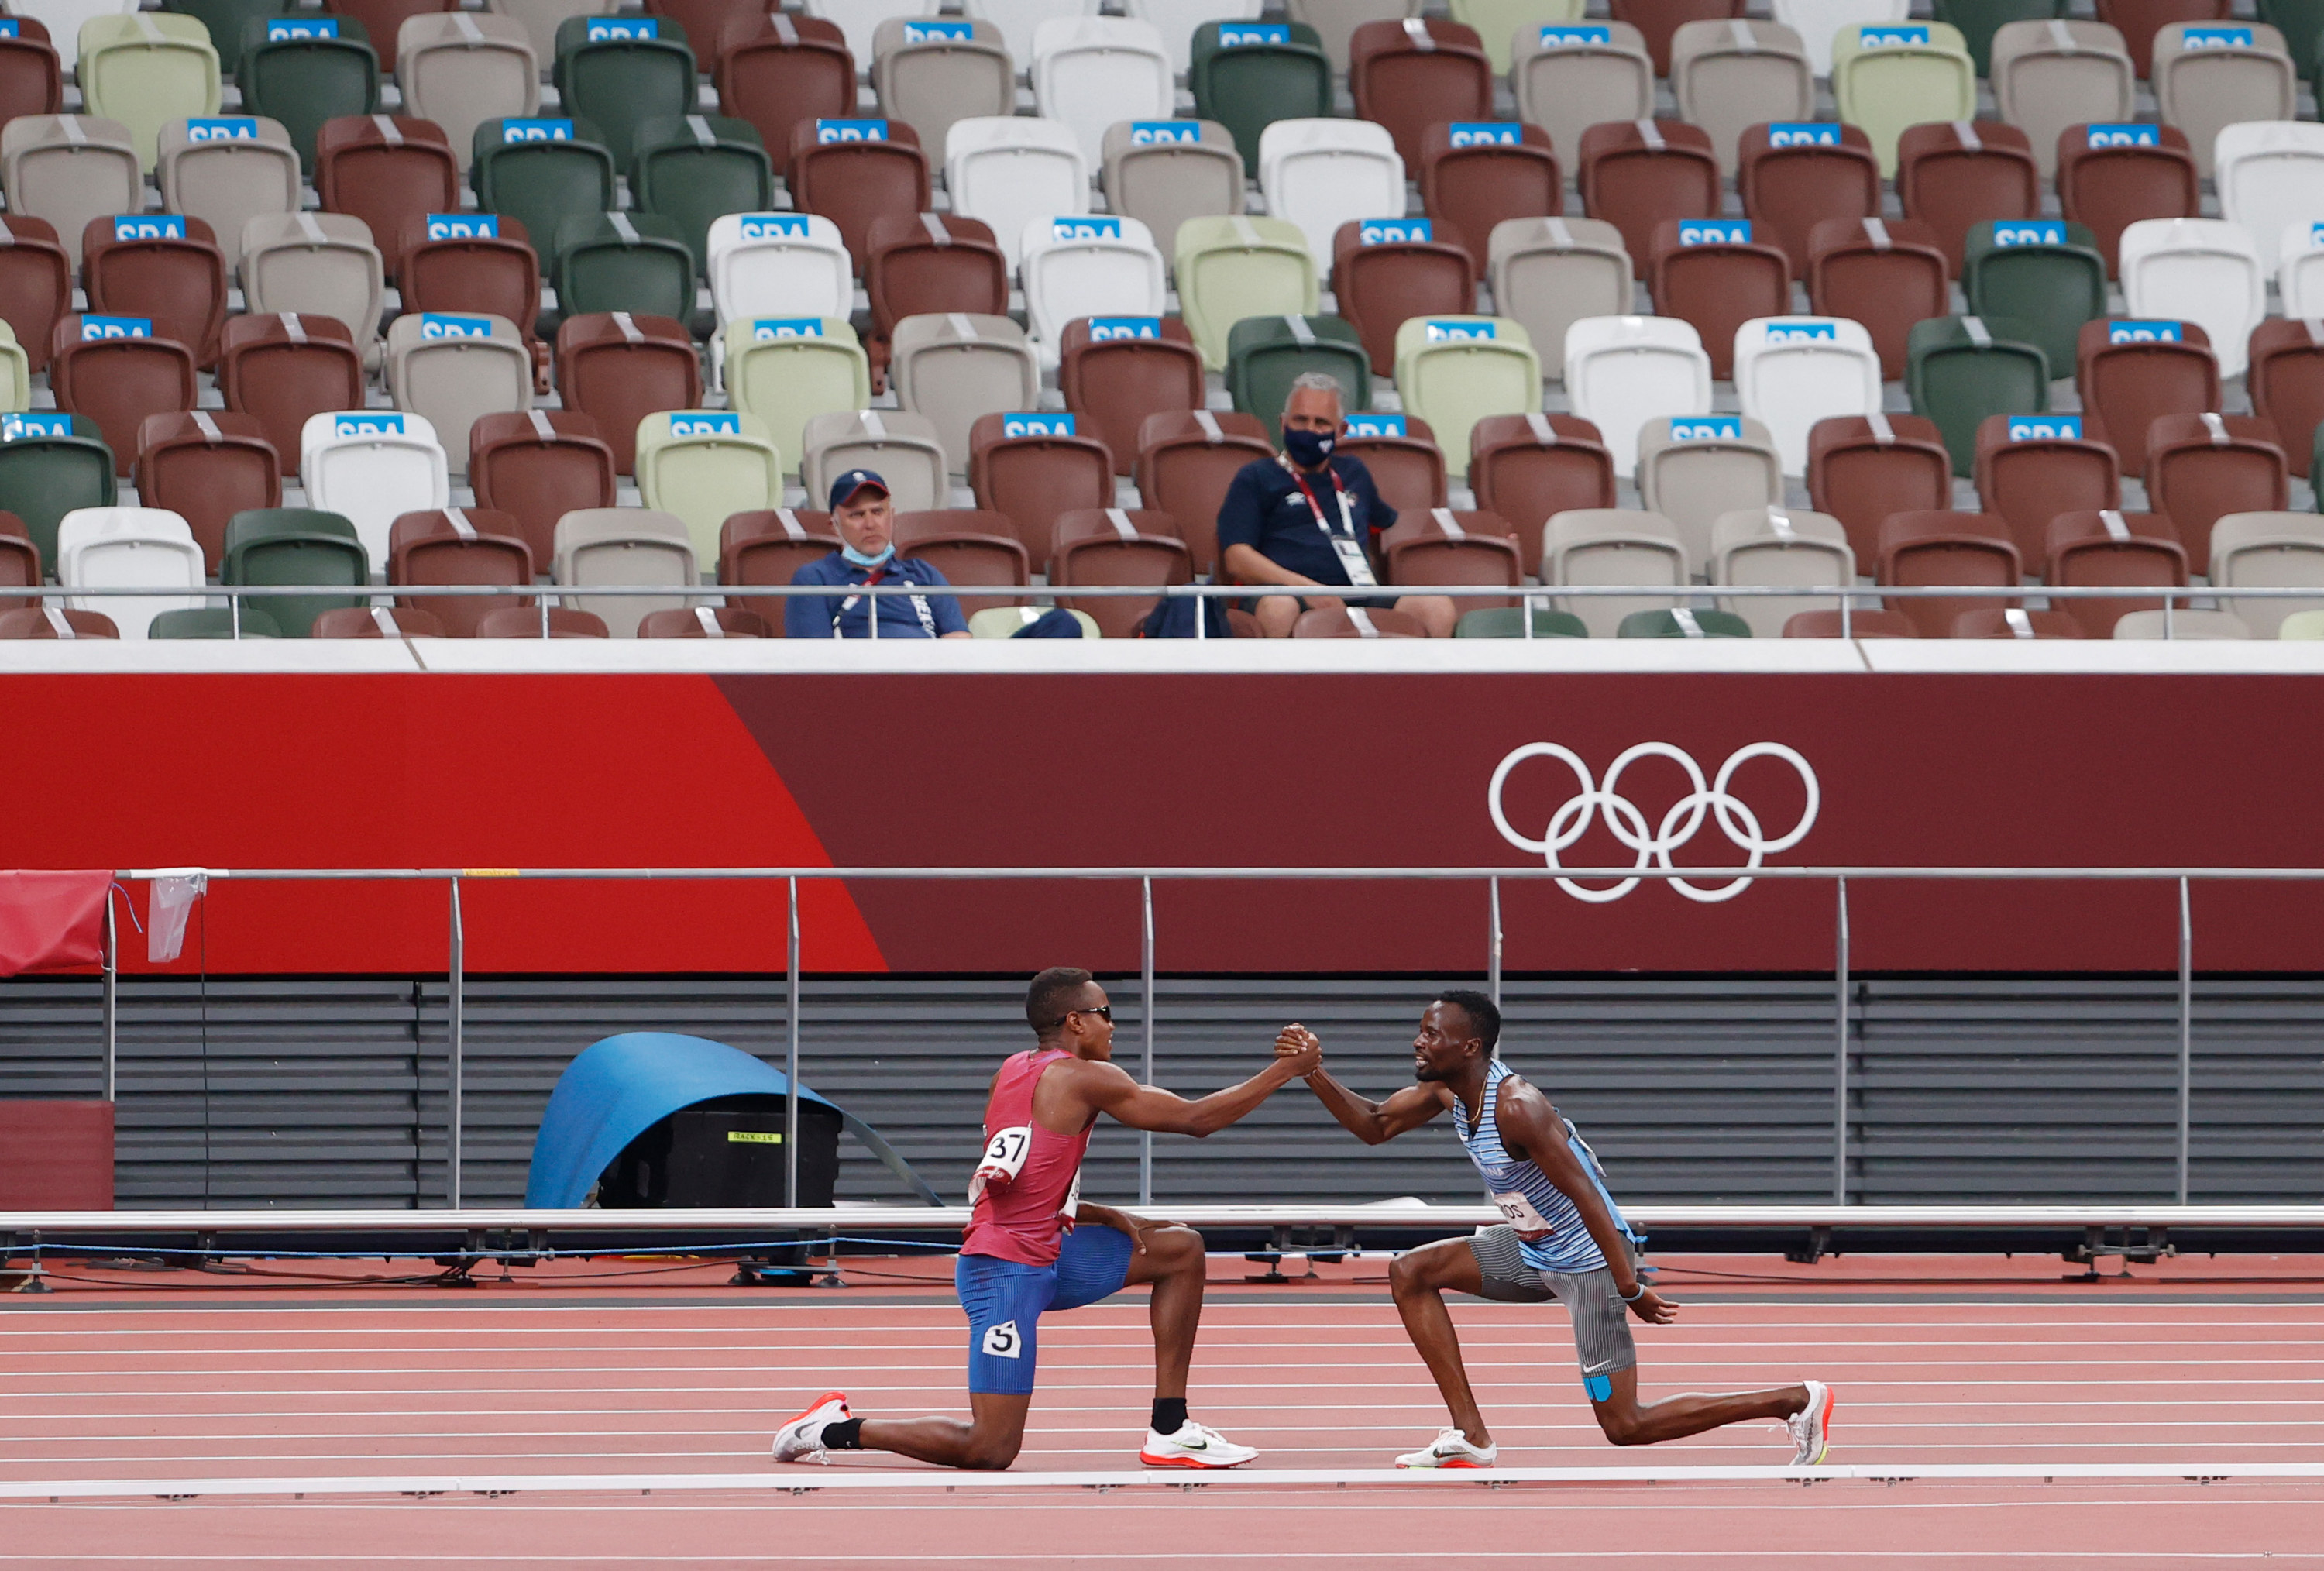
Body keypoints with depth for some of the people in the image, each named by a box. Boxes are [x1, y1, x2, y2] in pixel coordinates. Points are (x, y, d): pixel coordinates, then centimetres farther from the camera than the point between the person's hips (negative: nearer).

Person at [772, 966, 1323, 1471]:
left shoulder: (1014, 1072, 13)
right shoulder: (1082, 1077, -12)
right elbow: (1196, 1119, -7)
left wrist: (1103, 1217, 8)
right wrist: (1284, 1071, 3)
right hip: (1009, 1272, -10)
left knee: (1181, 1250, 14)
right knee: (989, 1449, -11)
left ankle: (1169, 1432, 13)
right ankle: (838, 1429, 3)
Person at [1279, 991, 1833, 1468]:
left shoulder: (1516, 1108, -29)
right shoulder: (1446, 1088, -1)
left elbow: (1585, 1196, -29)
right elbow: (1373, 1126, 11)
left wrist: (1631, 1289, -29)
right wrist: (1313, 1070, -4)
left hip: (1589, 1261, -9)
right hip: (1533, 1249, 9)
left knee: (1625, 1426, -6)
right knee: (1410, 1273, 4)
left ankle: (1795, 1400, 3)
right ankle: (1471, 1437, 3)